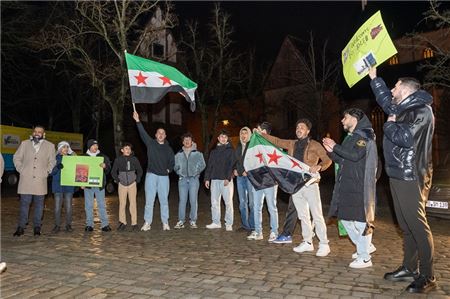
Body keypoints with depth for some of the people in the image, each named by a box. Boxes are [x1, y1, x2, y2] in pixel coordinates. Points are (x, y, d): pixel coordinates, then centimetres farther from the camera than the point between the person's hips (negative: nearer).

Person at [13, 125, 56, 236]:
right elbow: (16, 158, 14)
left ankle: (37, 227, 13)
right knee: (24, 203, 2)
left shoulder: (50, 146, 8)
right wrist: (21, 170, 3)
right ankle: (21, 227, 11)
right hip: (26, 179, 0)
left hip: (40, 180, 0)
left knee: (39, 204, 4)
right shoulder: (24, 144, 10)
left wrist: (46, 172, 2)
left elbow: (52, 161, 13)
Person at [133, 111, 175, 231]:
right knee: (149, 200, 0)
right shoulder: (150, 143, 5)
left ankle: (165, 223, 12)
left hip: (164, 177, 2)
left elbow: (172, 161, 21)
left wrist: (169, 169, 7)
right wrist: (138, 121, -15)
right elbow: (143, 133, -6)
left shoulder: (168, 148, 11)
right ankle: (147, 223, 6)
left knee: (164, 200, 5)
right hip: (151, 175, -1)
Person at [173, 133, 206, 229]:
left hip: (194, 179, -1)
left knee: (193, 200, -1)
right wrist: (179, 172, 1)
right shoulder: (178, 154, 11)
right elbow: (175, 166, 15)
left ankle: (193, 221, 7)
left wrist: (196, 172, -5)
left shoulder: (198, 154, 6)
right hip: (183, 179, 2)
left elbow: (202, 165, 5)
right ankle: (181, 221, 5)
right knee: (182, 200, 0)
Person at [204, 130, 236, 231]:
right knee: (214, 202, 7)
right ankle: (216, 222, 16)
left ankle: (229, 224, 4)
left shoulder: (231, 151, 3)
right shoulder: (213, 151, 16)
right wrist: (207, 178, 7)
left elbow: (232, 165, -6)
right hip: (214, 180, 5)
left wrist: (228, 178, -16)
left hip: (226, 180, -4)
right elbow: (209, 166, 15)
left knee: (228, 202, -3)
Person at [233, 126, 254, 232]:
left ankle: (252, 225, 0)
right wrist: (234, 170, 9)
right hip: (240, 176, 6)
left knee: (252, 201, -7)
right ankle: (244, 224, 16)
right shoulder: (238, 147, 17)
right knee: (242, 202, 8)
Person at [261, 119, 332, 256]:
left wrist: (319, 166, -28)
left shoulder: (314, 145, -3)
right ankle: (307, 242, 23)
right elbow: (276, 141, 21)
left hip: (310, 184, -5)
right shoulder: (292, 144, 13)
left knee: (317, 215, -4)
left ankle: (324, 245, 5)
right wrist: (261, 134, 17)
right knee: (303, 215, 12)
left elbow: (327, 159, -9)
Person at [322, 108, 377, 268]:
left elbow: (355, 155, -23)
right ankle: (364, 247, 27)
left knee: (360, 221, -5)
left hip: (359, 188, -9)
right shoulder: (351, 138, 19)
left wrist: (335, 147, -15)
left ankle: (365, 258, 5)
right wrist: (331, 151, 6)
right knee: (345, 218, 12)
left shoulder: (364, 136, -6)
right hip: (346, 186, 9)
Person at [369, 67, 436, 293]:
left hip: (411, 177, -9)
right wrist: (374, 77, 35)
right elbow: (385, 100, 33)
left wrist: (390, 124, -7)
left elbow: (404, 137, -25)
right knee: (406, 226, 12)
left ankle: (427, 277, 3)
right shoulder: (403, 110, 15)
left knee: (417, 226, -5)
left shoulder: (421, 111, -11)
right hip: (398, 175, 9)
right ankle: (409, 268, 21)